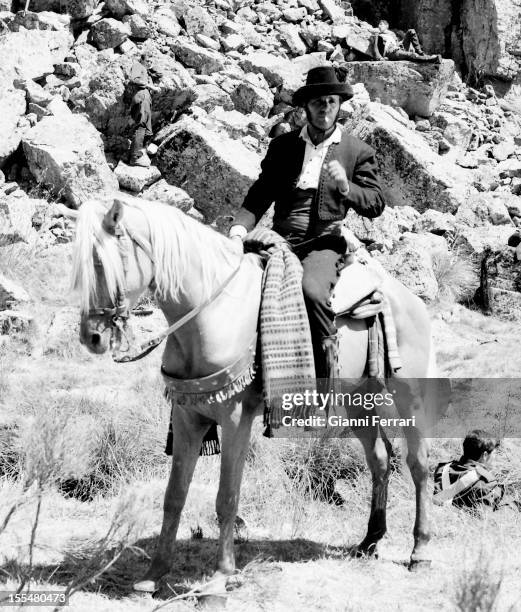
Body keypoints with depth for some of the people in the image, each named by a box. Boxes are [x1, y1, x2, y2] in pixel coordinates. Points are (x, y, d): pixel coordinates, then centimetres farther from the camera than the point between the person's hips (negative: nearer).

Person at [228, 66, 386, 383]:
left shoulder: (358, 151, 8)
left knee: (312, 290, -35)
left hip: (324, 242, -4)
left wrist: (346, 188, -19)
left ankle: (326, 382, -26)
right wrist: (239, 229, -5)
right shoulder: (282, 145, 15)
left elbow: (376, 204, 2)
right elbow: (259, 196, 14)